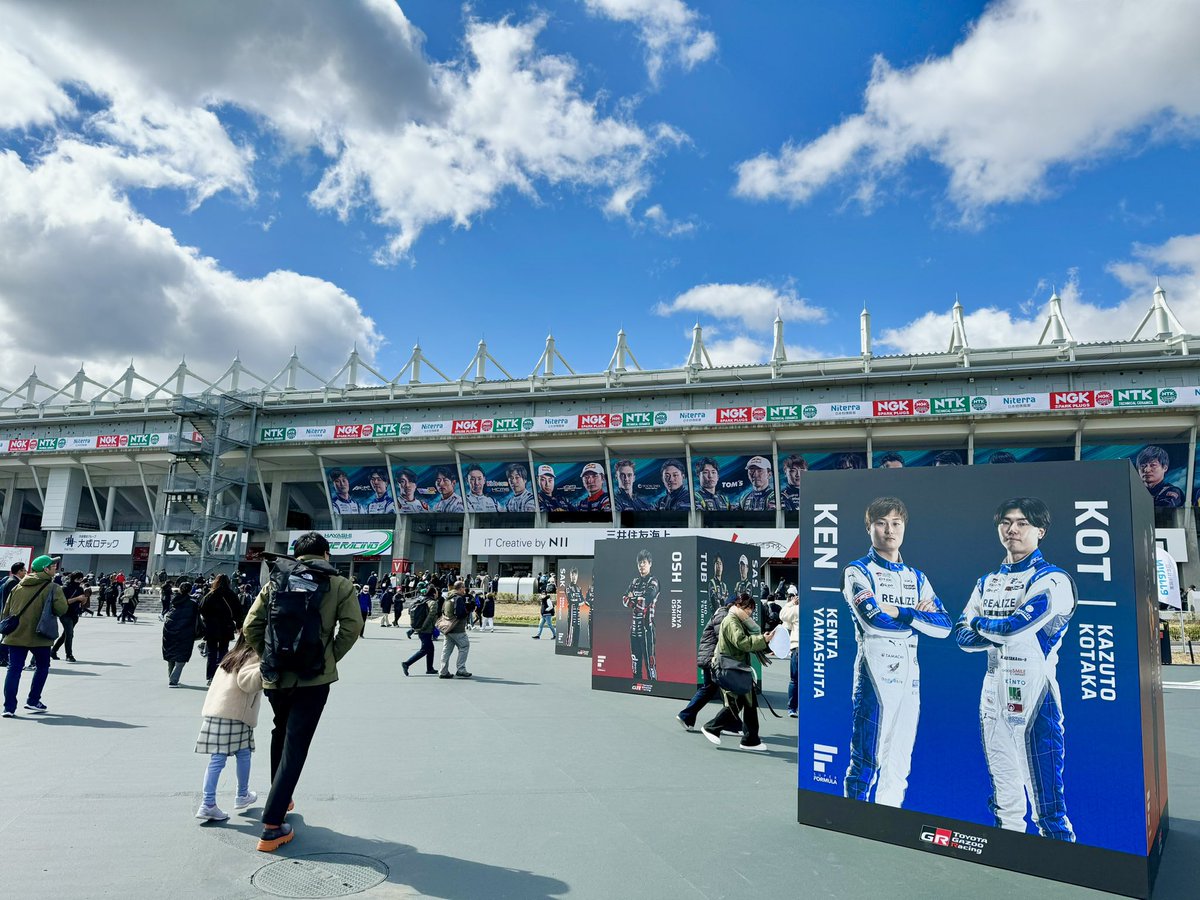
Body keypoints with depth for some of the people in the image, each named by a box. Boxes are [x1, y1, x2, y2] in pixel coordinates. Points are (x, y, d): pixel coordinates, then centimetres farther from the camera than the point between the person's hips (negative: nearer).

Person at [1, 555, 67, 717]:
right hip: (39, 636, -4)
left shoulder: (18, 587, 11)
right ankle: (33, 702, 16)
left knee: (14, 669, 6)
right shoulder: (52, 588, -8)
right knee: (42, 667, 15)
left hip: (16, 636, 4)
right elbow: (61, 609, -20)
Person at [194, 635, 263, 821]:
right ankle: (242, 796, 25)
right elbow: (245, 680, -22)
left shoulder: (233, 655, 20)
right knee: (243, 754, 12)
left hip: (213, 711, 7)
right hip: (233, 715, -7)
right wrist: (263, 672, -32)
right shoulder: (255, 657, -7)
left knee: (217, 759, 4)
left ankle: (208, 804, -2)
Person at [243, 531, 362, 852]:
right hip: (314, 678, -4)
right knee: (295, 746, 1)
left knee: (281, 733, 27)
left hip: (275, 677, 4)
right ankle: (272, 827, -3)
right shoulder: (340, 585, -1)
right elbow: (352, 626, -11)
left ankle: (280, 798, 42)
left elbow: (251, 627, 0)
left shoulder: (276, 582, 5)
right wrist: (330, 658, 1)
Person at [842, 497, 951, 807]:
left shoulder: (917, 577, 18)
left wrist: (896, 612, -8)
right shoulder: (858, 571, 1)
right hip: (876, 670, -6)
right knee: (867, 760, -6)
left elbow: (944, 626, 5)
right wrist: (919, 614, -3)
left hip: (910, 673, 6)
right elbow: (873, 619, -15)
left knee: (899, 765, 10)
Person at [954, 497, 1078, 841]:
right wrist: (1004, 630, -9)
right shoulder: (987, 582, 15)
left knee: (1043, 784, -5)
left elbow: (1016, 625, -18)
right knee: (1002, 789, 16)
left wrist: (980, 623, 0)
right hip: (994, 689, 7)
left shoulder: (1052, 579, -6)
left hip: (1034, 691, -6)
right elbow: (963, 636, 8)